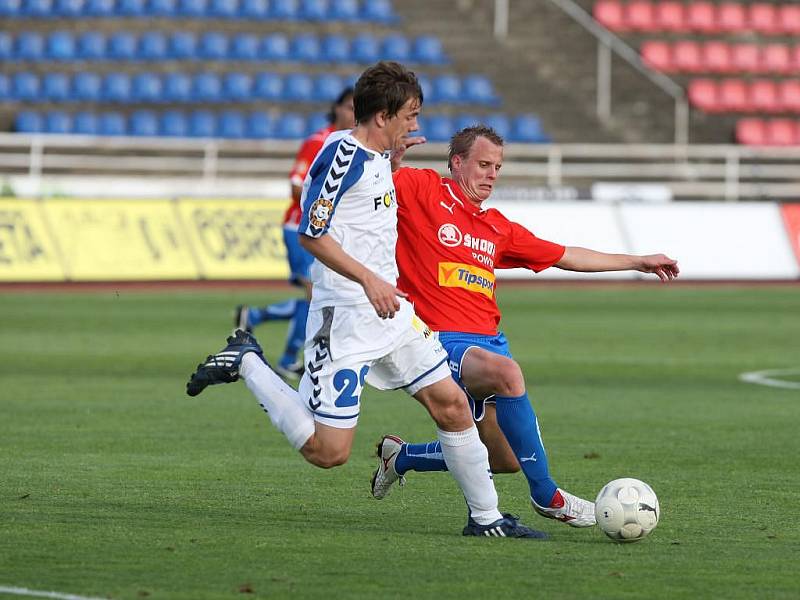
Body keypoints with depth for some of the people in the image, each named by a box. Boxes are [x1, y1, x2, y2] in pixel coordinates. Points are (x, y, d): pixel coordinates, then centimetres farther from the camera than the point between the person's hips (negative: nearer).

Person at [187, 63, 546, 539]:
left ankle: (487, 517, 15)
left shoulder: (378, 155, 13)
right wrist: (369, 279, -24)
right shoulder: (342, 152, -15)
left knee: (452, 404, 5)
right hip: (345, 316, -9)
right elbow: (311, 234, -18)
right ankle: (246, 362, 7)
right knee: (328, 451, -10)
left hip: (389, 308, 9)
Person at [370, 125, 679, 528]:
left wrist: (639, 263, 28)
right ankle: (545, 495, -25)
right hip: (440, 339, -8)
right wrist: (392, 157, -27)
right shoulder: (423, 191, 0)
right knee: (507, 373, -37)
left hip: (488, 342, 8)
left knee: (504, 460, 6)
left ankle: (401, 457, 31)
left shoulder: (497, 228, 19)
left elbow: (565, 256, 27)